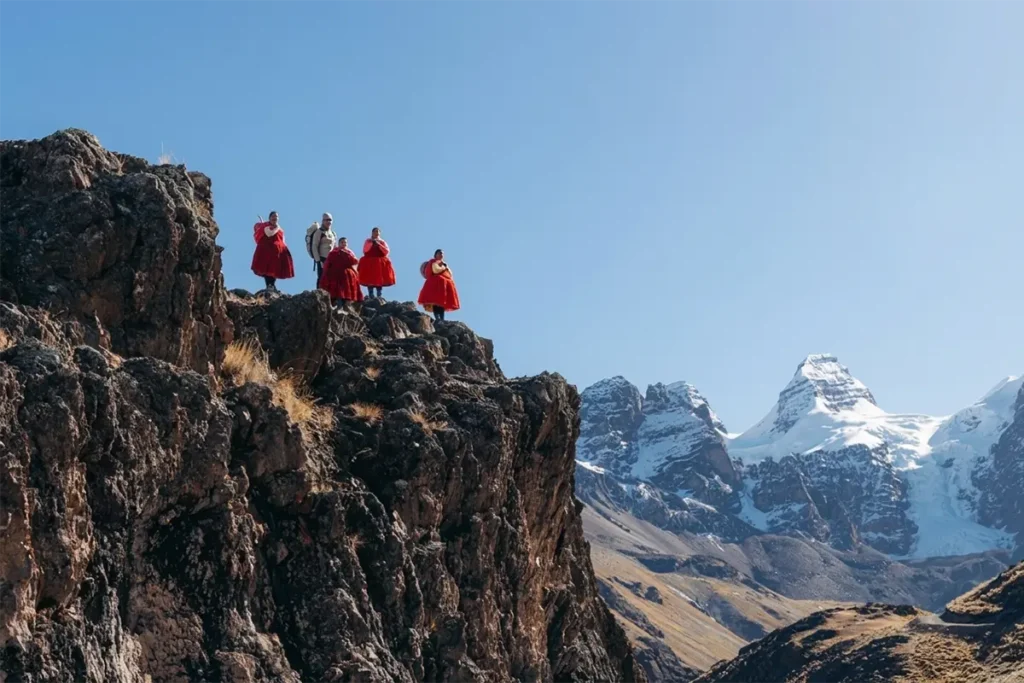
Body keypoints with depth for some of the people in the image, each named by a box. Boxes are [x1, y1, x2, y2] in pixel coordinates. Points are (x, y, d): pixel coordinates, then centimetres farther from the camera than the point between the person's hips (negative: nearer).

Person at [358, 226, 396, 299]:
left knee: (380, 280, -3)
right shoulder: (368, 241, 10)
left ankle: (379, 296, -3)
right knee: (369, 280, -10)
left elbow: (387, 251, -1)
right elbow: (365, 250, -6)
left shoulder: (382, 242, 13)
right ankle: (371, 297, -11)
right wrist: (371, 243, -13)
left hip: (380, 264, 1)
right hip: (369, 264, -1)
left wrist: (379, 244, -8)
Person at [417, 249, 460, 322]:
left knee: (443, 303, -2)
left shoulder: (444, 264, 30)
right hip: (437, 284, -8)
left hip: (444, 285, 8)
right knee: (436, 302, -19)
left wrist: (447, 268, 9)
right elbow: (436, 270, -15)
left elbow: (450, 275, 26)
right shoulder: (434, 262, 5)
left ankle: (442, 320, -10)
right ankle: (437, 319, -30)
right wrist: (444, 268, -1)